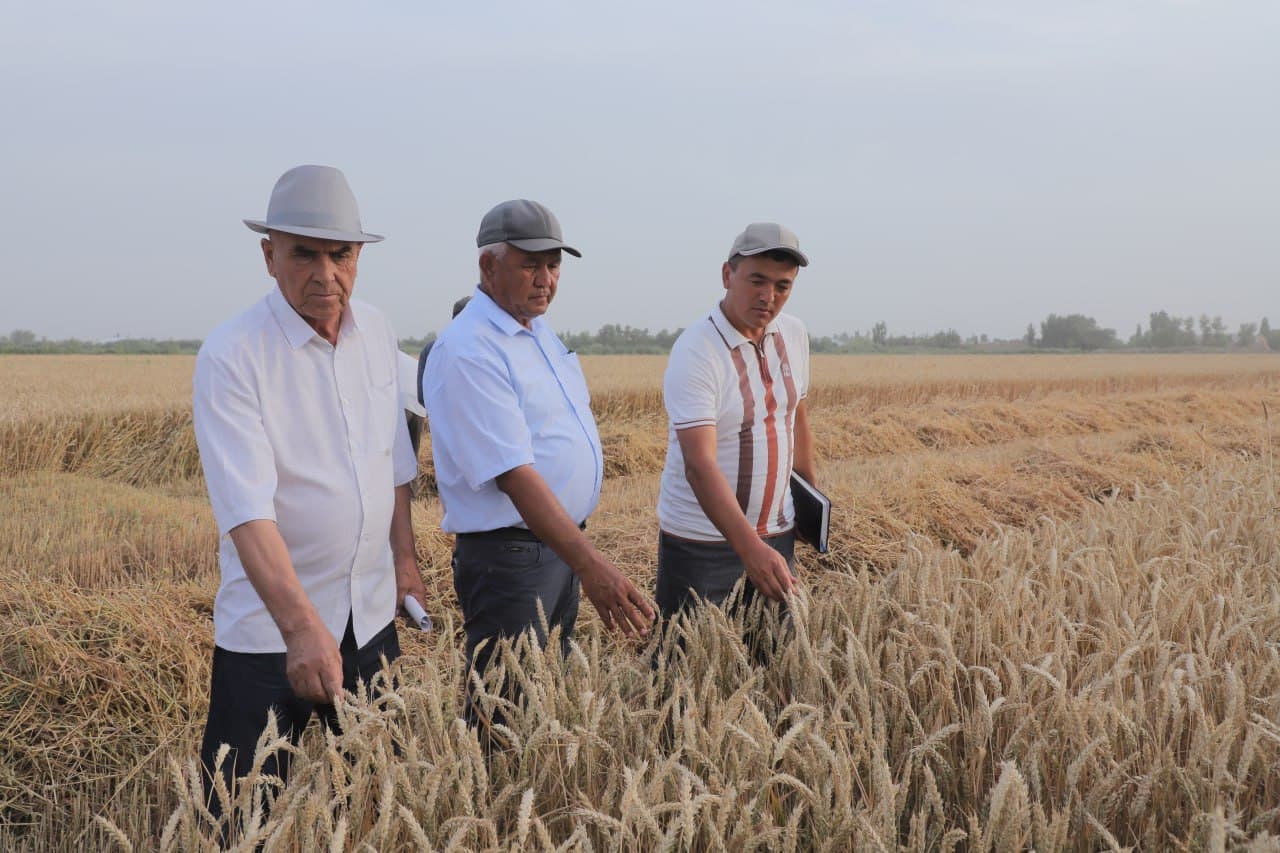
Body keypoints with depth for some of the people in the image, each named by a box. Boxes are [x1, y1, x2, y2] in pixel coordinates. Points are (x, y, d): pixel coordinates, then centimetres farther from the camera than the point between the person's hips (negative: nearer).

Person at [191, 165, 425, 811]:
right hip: (269, 627, -5)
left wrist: (403, 553, 13)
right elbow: (246, 510, -27)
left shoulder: (377, 334, 2)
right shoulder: (230, 358, -18)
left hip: (371, 613, 6)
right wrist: (301, 625, -36)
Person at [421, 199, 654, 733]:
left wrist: (584, 557, 14)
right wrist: (591, 565, -33)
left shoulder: (539, 332, 11)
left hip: (562, 543, 9)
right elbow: (514, 473, -27)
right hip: (509, 555, -9)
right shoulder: (467, 352, -19)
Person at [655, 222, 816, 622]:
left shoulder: (794, 334, 2)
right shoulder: (695, 353, -20)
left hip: (777, 533, 6)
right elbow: (699, 465, -29)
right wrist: (751, 549, -38)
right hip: (703, 540, -6)